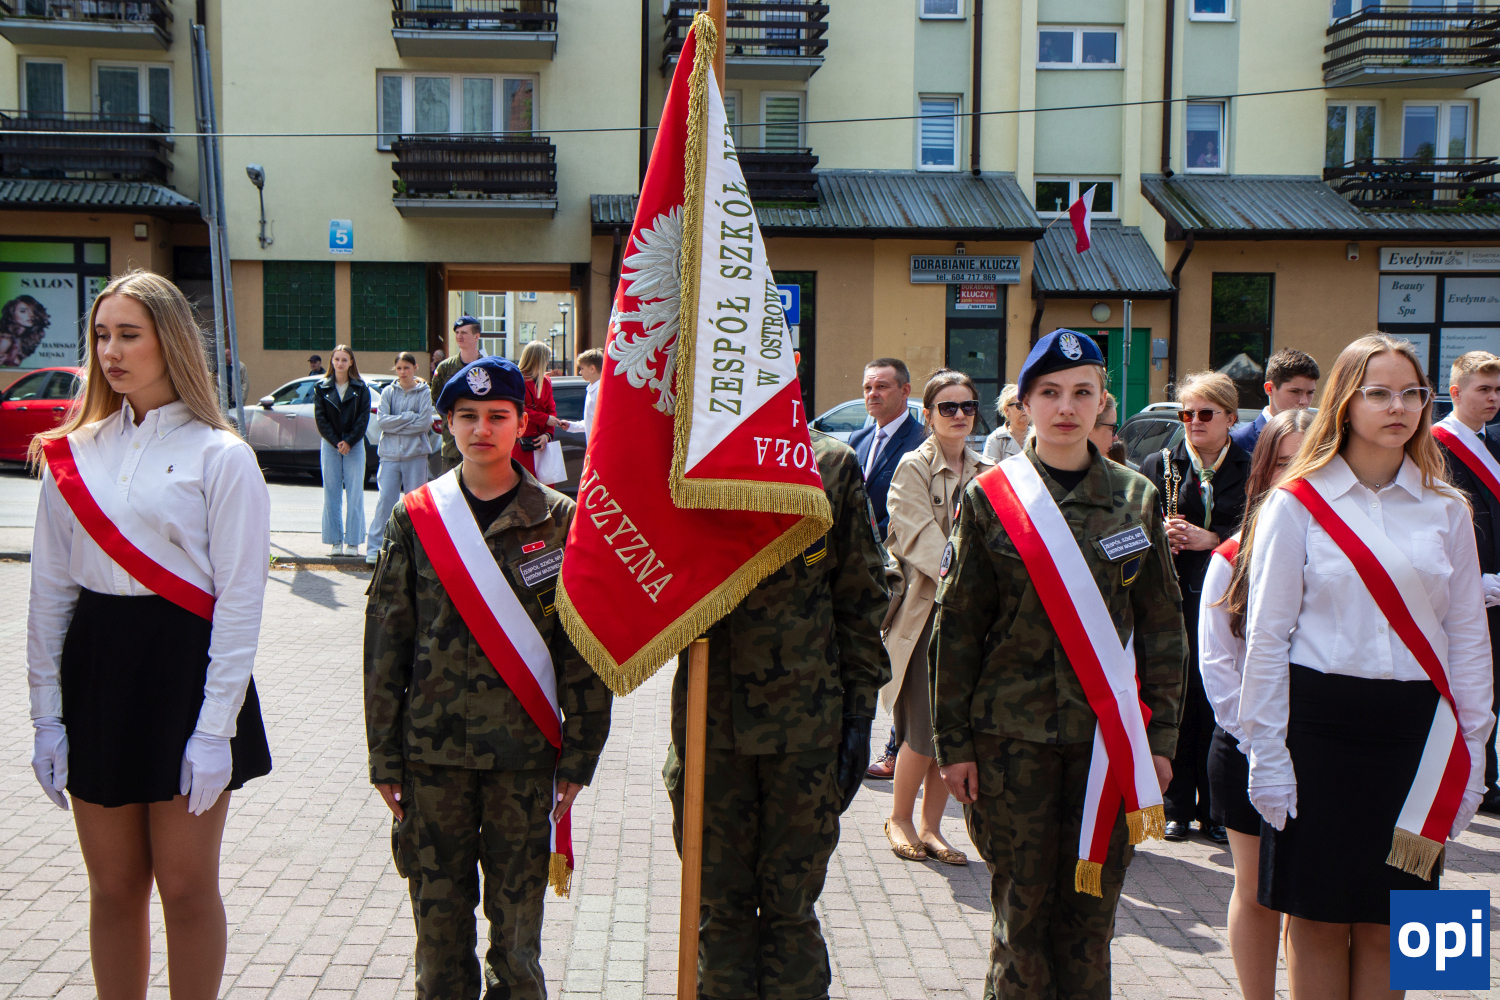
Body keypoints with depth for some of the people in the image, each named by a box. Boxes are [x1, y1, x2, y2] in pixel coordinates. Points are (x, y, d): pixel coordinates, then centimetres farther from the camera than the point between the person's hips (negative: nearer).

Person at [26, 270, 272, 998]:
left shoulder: (220, 456, -6)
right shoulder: (74, 453, 8)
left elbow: (240, 599, -8)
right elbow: (49, 591, 10)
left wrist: (216, 727, -13)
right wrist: (46, 717, 5)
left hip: (184, 669, -4)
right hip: (97, 671, 4)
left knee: (186, 885, 4)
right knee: (113, 886, 12)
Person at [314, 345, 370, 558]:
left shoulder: (361, 388, 3)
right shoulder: (321, 388, 5)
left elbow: (363, 418, -2)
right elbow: (320, 419, 0)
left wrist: (349, 441, -12)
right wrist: (336, 442, -10)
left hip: (354, 445, -1)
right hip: (330, 445, 1)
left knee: (354, 494, -2)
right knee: (331, 494, 2)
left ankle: (352, 542, 3)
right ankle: (335, 541, 7)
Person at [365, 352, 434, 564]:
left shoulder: (424, 393, 2)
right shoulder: (388, 392, 8)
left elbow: (424, 424, -9)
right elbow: (383, 420, -4)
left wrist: (395, 424, -8)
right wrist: (410, 416, -9)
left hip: (415, 454, -1)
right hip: (389, 454, 1)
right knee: (385, 500, -4)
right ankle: (374, 548, -2)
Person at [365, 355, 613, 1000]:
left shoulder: (559, 521, 0)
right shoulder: (417, 516, 4)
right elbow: (385, 639, 5)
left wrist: (579, 753, -1)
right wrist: (384, 753, 3)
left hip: (525, 753, -1)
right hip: (433, 752, 1)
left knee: (517, 918, 6)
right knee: (438, 917, 10)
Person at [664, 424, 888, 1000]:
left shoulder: (832, 467, 0)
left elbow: (860, 598, 4)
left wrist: (859, 711, 2)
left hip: (806, 720, -1)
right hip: (708, 718, 1)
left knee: (790, 906, 9)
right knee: (720, 904, 11)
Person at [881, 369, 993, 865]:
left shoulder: (987, 474, 13)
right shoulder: (913, 467, -2)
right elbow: (922, 539, -12)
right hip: (926, 607, -5)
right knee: (925, 728, -5)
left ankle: (931, 827, 18)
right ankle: (899, 819, 17)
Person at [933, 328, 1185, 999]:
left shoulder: (1136, 498, 6)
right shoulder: (988, 497, 1)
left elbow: (1163, 625, 9)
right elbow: (957, 628, 2)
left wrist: (1162, 733, 4)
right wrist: (954, 741, -1)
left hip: (1110, 734, 2)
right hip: (1012, 734, -1)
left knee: (1090, 912, 7)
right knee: (1022, 906, 4)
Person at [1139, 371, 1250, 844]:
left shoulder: (1250, 471, 6)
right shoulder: (1157, 465, 10)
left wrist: (1211, 538, -16)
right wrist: (1158, 536, -12)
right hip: (1172, 604, 1)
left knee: (1220, 709, 1)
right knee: (1175, 703, 3)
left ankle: (1218, 811, 14)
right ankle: (1178, 807, 15)